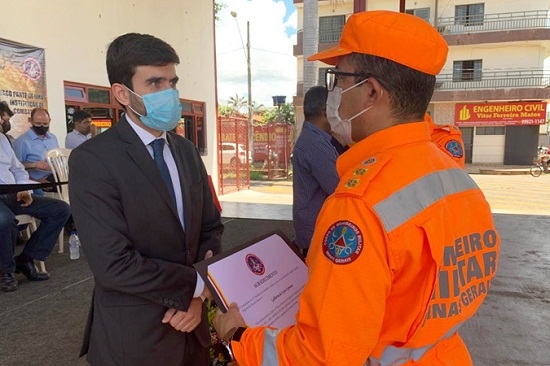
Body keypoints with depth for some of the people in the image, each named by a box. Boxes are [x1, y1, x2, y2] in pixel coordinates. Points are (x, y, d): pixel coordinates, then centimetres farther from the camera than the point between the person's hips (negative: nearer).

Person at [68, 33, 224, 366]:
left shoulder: (186, 150, 3)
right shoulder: (92, 159, -17)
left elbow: (211, 227, 5)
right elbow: (114, 264, -23)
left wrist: (197, 295, -9)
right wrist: (198, 284, -15)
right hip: (134, 337, -5)